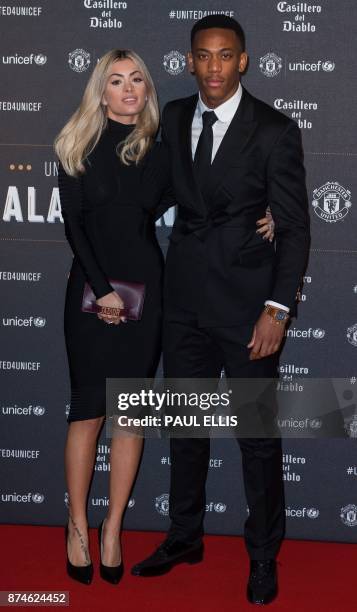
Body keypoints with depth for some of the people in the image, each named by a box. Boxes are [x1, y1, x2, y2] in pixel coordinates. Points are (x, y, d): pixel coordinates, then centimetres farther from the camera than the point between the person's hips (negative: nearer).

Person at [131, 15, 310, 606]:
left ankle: (264, 553, 24)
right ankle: (185, 536, 34)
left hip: (246, 302, -4)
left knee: (258, 432, 6)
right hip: (184, 295, 5)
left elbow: (295, 226, -9)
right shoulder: (172, 118, 5)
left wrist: (277, 309, -17)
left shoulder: (274, 131, -9)